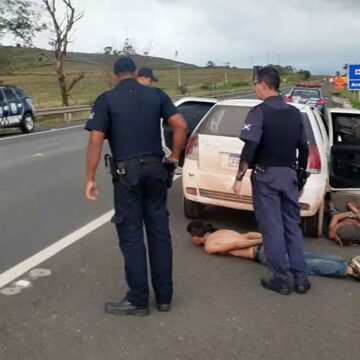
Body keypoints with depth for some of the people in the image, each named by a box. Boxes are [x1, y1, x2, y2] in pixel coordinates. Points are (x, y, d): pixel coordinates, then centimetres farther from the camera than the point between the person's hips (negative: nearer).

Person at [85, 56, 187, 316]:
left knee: (131, 235, 4)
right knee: (159, 232, 11)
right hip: (155, 169, 4)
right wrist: (175, 155, 10)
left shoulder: (107, 100, -2)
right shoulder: (156, 95, 7)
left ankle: (138, 300, 12)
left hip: (127, 172, -4)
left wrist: (91, 179, -6)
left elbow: (96, 141, -10)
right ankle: (164, 296, 20)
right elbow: (181, 125, -1)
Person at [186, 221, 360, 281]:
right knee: (308, 257, 3)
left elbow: (236, 244, -11)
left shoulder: (209, 246, 0)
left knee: (305, 265, -12)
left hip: (262, 252, -8)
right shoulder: (222, 232, 27)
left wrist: (260, 242, -7)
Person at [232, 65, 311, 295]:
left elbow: (250, 148, -20)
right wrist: (301, 179, 19)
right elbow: (304, 149, 11)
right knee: (292, 226, 13)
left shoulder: (259, 112, -10)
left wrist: (239, 178, -15)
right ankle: (301, 278, 16)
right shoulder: (294, 113, 9)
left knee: (272, 228, 3)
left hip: (266, 175, -6)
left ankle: (281, 280, 9)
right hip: (289, 174, 6)